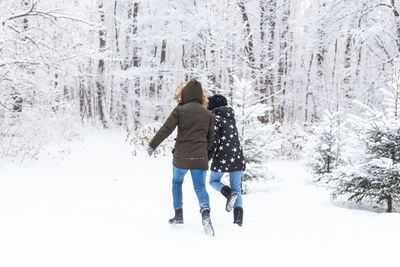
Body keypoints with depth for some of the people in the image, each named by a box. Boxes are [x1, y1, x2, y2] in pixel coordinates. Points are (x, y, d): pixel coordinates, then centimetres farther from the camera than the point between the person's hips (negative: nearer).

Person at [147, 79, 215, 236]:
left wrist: (152, 145, -2)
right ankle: (205, 212, -24)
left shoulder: (180, 110, -4)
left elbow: (166, 129, -9)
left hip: (181, 157, -2)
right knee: (200, 187, 3)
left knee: (176, 182, 22)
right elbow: (211, 139, 10)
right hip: (200, 158, 2)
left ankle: (178, 214, 23)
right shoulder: (208, 114, 7)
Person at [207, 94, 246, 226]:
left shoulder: (216, 118, -6)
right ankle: (238, 220, -5)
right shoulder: (231, 117, 15)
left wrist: (207, 158, -5)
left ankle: (229, 193, -11)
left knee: (214, 181, 19)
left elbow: (214, 141, -12)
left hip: (222, 157, -6)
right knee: (236, 189, 8)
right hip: (237, 158, 6)